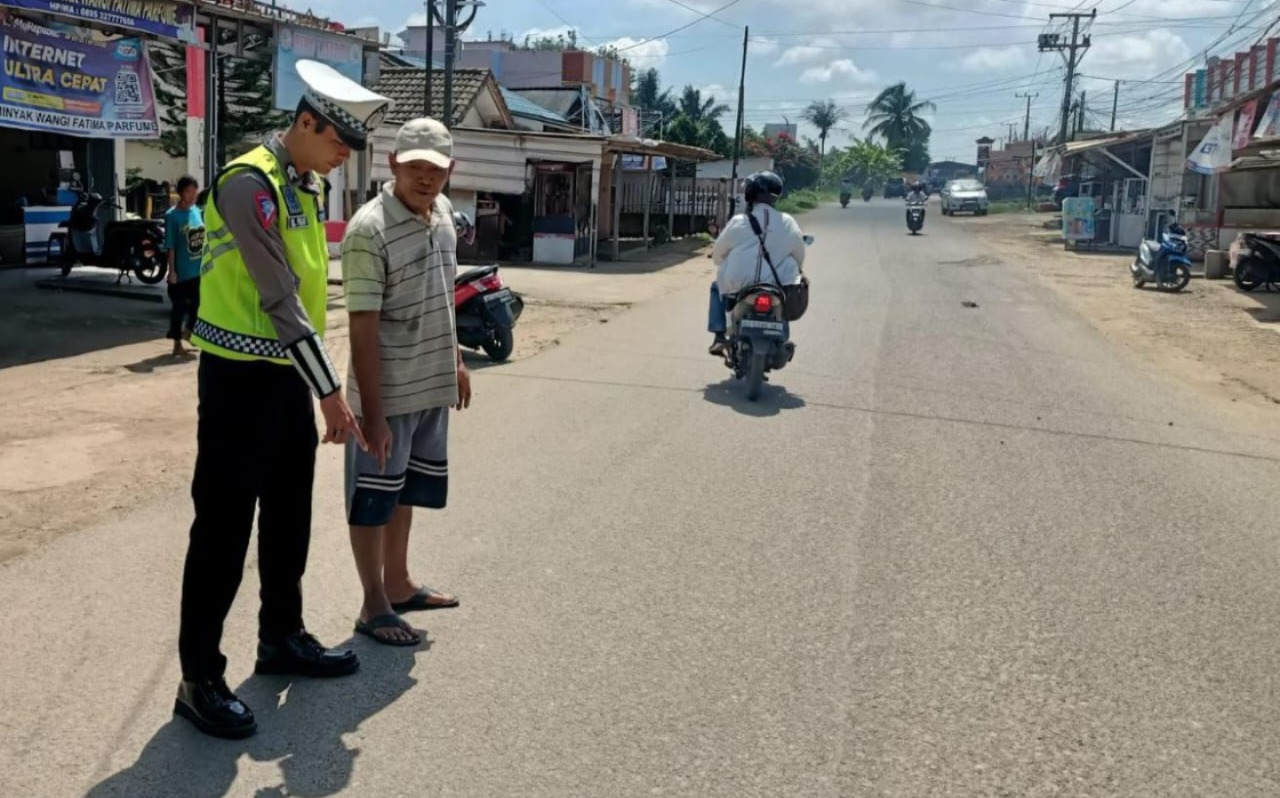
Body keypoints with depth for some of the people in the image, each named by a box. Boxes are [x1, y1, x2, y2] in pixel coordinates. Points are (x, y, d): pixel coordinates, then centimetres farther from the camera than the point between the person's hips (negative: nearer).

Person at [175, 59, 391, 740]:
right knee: (224, 529, -1)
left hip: (288, 372, 9)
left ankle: (282, 637, 34)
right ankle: (199, 679, 11)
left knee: (289, 516, 17)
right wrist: (331, 392, -19)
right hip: (241, 377, -9)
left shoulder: (309, 186, 11)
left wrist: (319, 383, 12)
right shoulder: (250, 183, -17)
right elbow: (279, 301, -21)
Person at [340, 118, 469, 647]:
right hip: (388, 392, -8)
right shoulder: (369, 231, -20)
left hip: (432, 386, 8)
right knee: (373, 497, 7)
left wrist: (456, 361, 18)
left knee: (405, 489, 21)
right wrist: (371, 412, -24)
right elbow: (363, 330, -22)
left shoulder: (443, 213, 4)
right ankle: (374, 605, 21)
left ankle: (399, 584, 37)